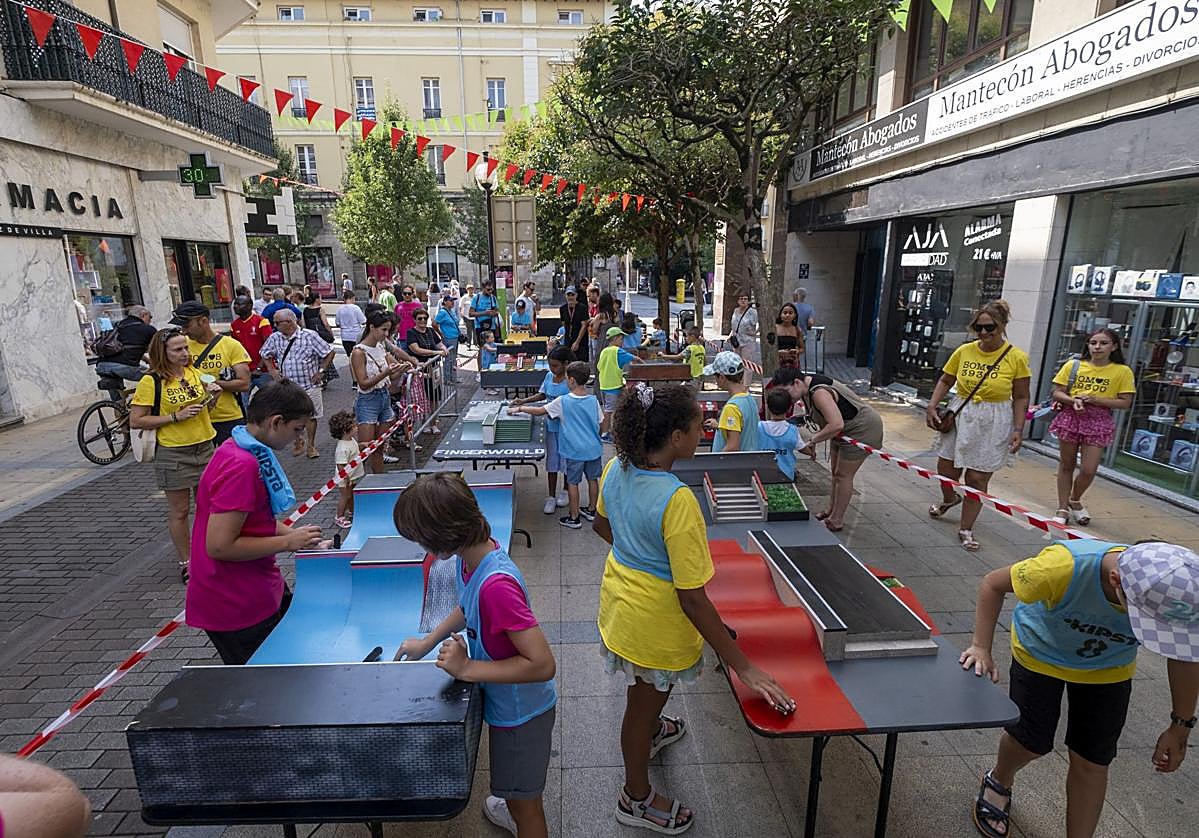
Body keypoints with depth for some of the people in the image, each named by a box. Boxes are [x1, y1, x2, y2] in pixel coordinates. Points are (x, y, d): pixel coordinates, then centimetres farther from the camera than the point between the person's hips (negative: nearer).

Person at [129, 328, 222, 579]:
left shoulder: (194, 372, 5)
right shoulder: (151, 382, -12)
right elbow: (135, 421, -12)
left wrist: (211, 397, -3)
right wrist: (176, 417, -19)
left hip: (204, 447, 5)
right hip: (173, 453, -5)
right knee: (179, 511, 7)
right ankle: (185, 562, 21)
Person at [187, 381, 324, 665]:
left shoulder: (239, 451, 5)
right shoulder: (241, 467, -27)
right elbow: (219, 546, -28)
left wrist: (295, 535, 2)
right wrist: (287, 542, -20)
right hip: (236, 609, -10)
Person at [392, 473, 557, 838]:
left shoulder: (496, 584, -39)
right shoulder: (470, 555, -12)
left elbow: (543, 664, -35)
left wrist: (467, 668, -29)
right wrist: (428, 641, 7)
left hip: (521, 712, -8)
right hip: (507, 703, 8)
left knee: (524, 803, 17)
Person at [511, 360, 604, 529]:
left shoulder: (563, 402, -14)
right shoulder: (593, 400, -4)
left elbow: (540, 411, -5)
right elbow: (603, 424, 4)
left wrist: (521, 408, 9)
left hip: (574, 451, -4)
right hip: (594, 449, 4)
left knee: (572, 483, 8)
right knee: (593, 479, 18)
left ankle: (574, 518, 16)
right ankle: (591, 510, 34)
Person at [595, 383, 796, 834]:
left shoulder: (617, 469, -12)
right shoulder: (677, 501, -35)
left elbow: (602, 525, 8)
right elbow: (692, 598, -30)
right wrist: (743, 667, -22)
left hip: (619, 595, 7)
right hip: (655, 622, -7)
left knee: (645, 692, 35)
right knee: (644, 703, 19)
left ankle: (652, 730, 67)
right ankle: (637, 799, 46)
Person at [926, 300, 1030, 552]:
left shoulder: (1017, 357, -9)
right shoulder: (964, 351, -3)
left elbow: (1020, 398, -4)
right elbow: (945, 381, 8)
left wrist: (1018, 429, -9)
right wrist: (932, 406, -4)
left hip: (993, 422, -3)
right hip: (959, 415, 3)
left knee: (977, 479, 2)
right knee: (945, 469, 12)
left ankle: (966, 529, 19)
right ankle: (949, 499, 47)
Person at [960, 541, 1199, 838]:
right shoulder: (1064, 568, -44)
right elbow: (993, 583, -26)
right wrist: (981, 648, -33)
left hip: (1108, 669, 3)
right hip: (1040, 655, -2)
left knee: (1091, 763, 5)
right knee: (1030, 741, 9)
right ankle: (999, 783, 44)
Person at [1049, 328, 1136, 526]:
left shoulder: (1122, 371, -1)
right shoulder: (1073, 365, 1)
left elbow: (1125, 403, -2)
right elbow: (1057, 392, 2)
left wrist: (1095, 400, -15)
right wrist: (1074, 400, -18)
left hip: (1098, 422, -1)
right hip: (1070, 417, 1)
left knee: (1088, 470, -4)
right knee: (1066, 465, 9)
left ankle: (1074, 500, 27)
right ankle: (1063, 508, 22)